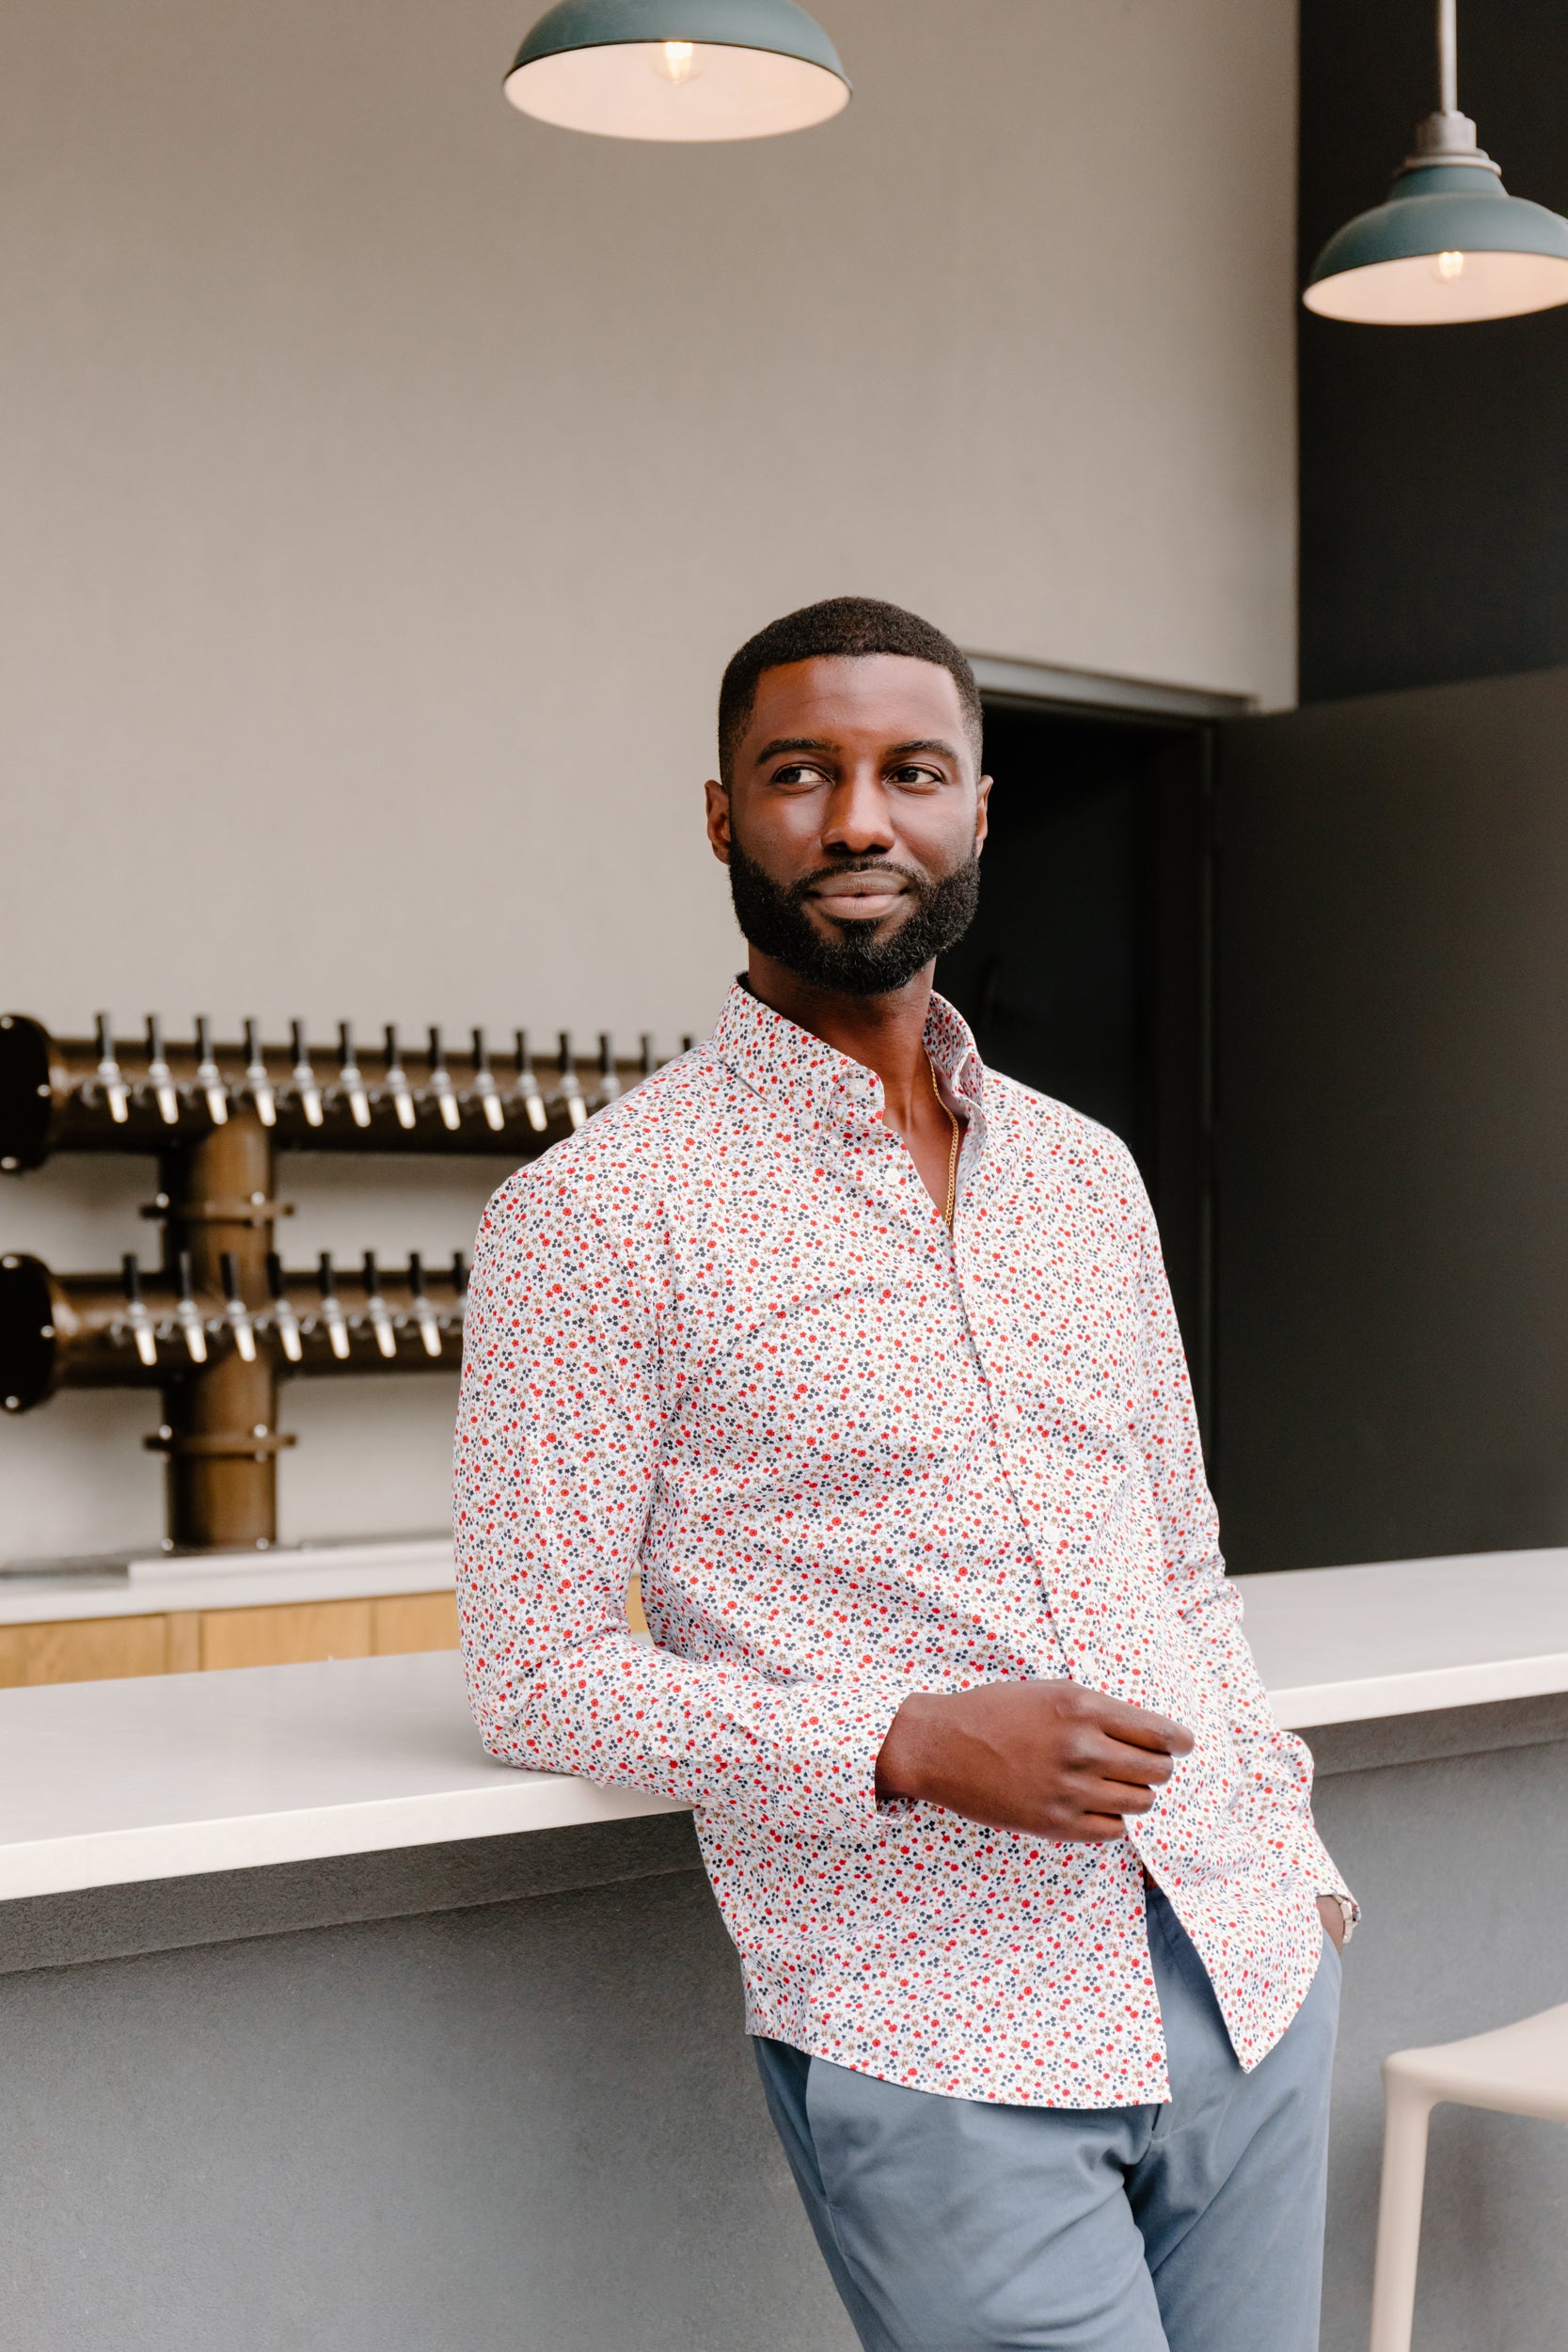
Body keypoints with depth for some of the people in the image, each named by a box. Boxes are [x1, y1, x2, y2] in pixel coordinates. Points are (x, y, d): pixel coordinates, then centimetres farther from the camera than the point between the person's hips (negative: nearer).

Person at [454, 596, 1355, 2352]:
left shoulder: (1087, 1174, 13)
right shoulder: (594, 1213, -6)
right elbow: (537, 1673, -8)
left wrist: (1295, 1860, 10)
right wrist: (912, 1746, -18)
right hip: (941, 2054, -5)